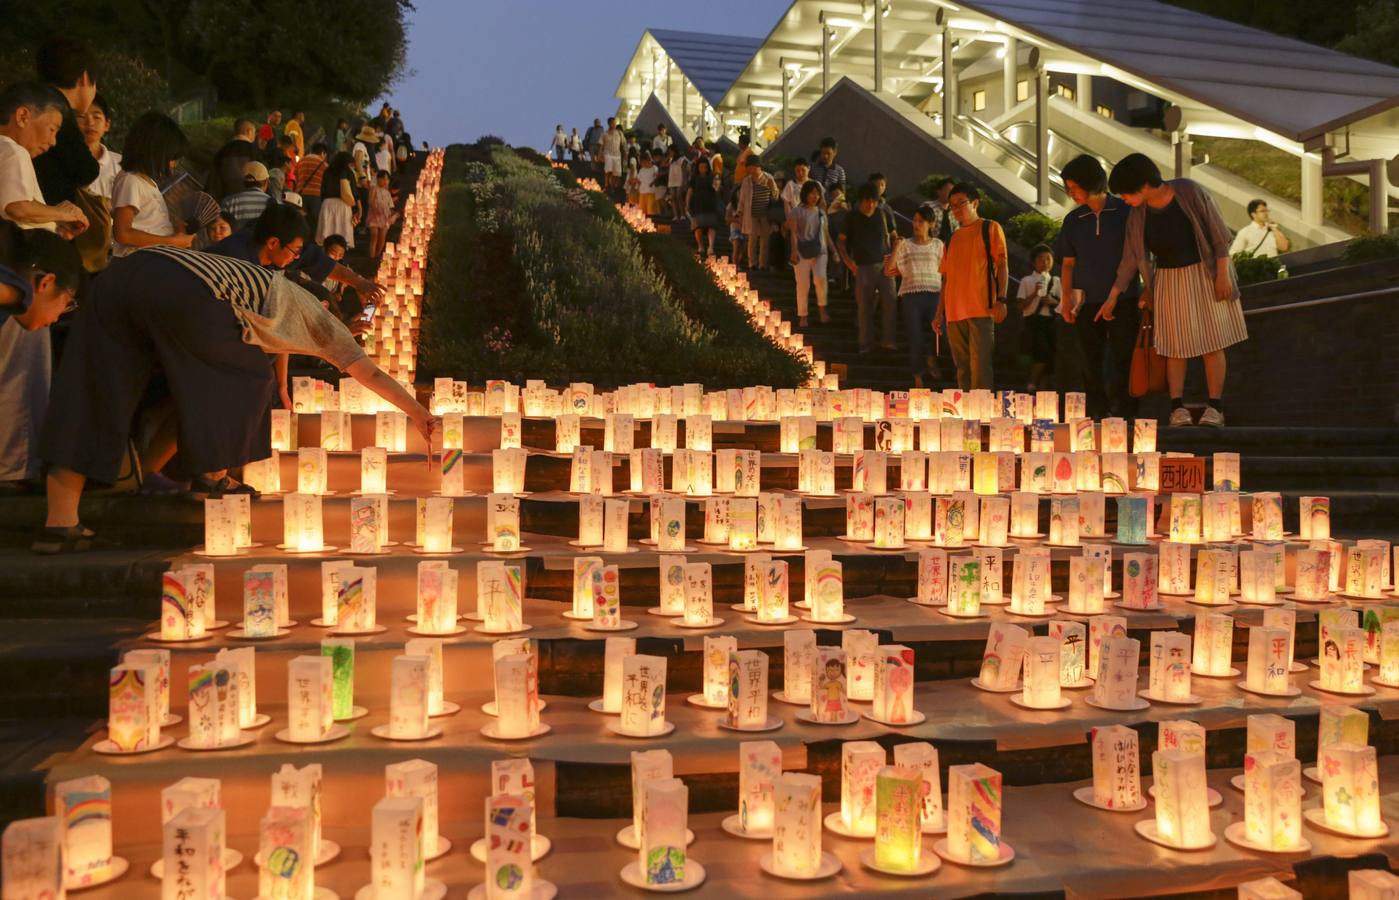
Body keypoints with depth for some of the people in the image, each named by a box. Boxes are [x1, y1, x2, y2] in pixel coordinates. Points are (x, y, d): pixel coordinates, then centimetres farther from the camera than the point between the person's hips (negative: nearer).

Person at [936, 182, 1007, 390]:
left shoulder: (990, 228, 6)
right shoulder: (952, 238, 21)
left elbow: (1002, 265, -1)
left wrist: (1001, 299, -13)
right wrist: (940, 312, 16)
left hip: (981, 309, -5)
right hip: (954, 313, 5)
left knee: (980, 365, -12)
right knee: (962, 368, 6)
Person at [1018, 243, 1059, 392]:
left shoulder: (1056, 281, 16)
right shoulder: (1027, 281, 7)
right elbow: (1022, 306, 1)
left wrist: (1053, 301, -4)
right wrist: (1034, 294, -12)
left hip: (1051, 320, 4)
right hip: (1034, 320, -4)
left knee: (1049, 357, -2)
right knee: (1042, 353, -21)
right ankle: (1031, 385, -6)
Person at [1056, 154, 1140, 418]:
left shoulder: (1125, 211, 0)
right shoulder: (1073, 220, 9)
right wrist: (1066, 299, 5)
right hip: (1088, 303, 3)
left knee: (1123, 362, -6)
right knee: (1092, 366, 5)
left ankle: (1125, 416, -1)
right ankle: (1097, 418, 12)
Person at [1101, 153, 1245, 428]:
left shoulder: (1189, 191, -13)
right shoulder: (1138, 215, -2)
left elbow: (1217, 232, -10)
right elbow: (1131, 258, 6)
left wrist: (1223, 274, -14)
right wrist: (1113, 296, 5)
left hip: (1205, 274, -3)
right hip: (1169, 281, 3)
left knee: (1212, 341, -1)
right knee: (1175, 344, 0)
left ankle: (1215, 408, 1)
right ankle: (1178, 408, 3)